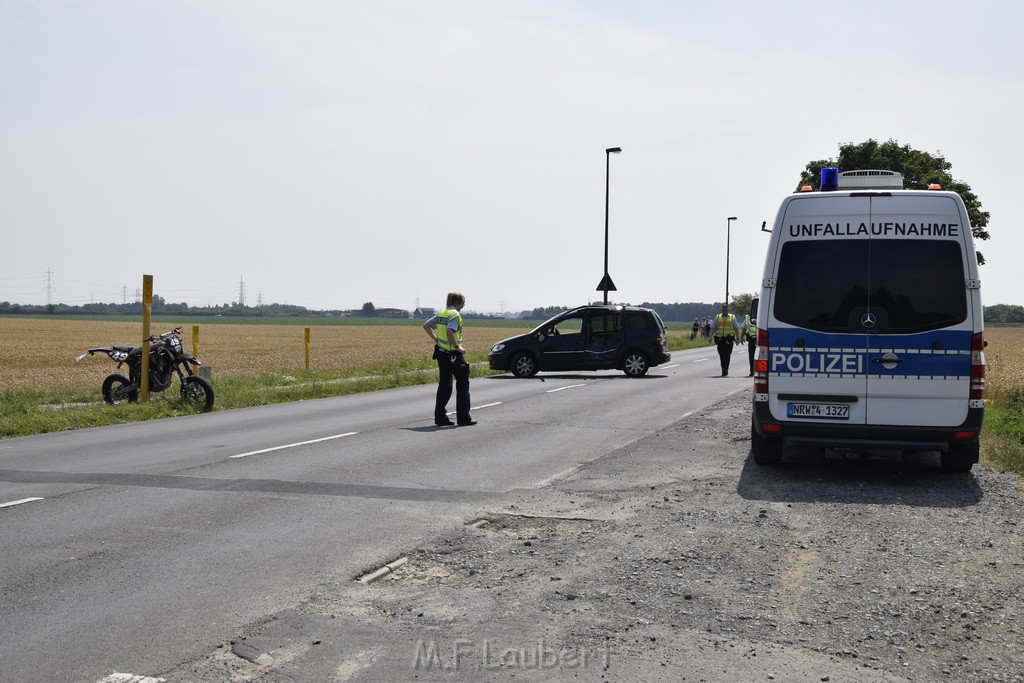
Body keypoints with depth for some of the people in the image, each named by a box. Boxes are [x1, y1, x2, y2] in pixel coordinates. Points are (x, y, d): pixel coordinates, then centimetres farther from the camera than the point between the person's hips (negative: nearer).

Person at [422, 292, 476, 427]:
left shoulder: (440, 313, 11)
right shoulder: (455, 315, -14)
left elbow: (426, 326, 15)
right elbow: (450, 332, -28)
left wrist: (435, 339, 12)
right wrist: (458, 347, -20)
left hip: (441, 353, 8)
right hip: (453, 354, -8)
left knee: (444, 384, 11)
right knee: (463, 383, 4)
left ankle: (440, 418, 10)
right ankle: (463, 418, 6)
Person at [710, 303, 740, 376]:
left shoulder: (732, 317, 9)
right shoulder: (717, 317, 12)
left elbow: (736, 328, 8)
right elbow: (713, 328, 8)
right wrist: (711, 336, -6)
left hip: (729, 339, -2)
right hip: (720, 339, 2)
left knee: (727, 355, -11)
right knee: (722, 355, 6)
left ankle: (725, 370, -12)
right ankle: (724, 370, 18)